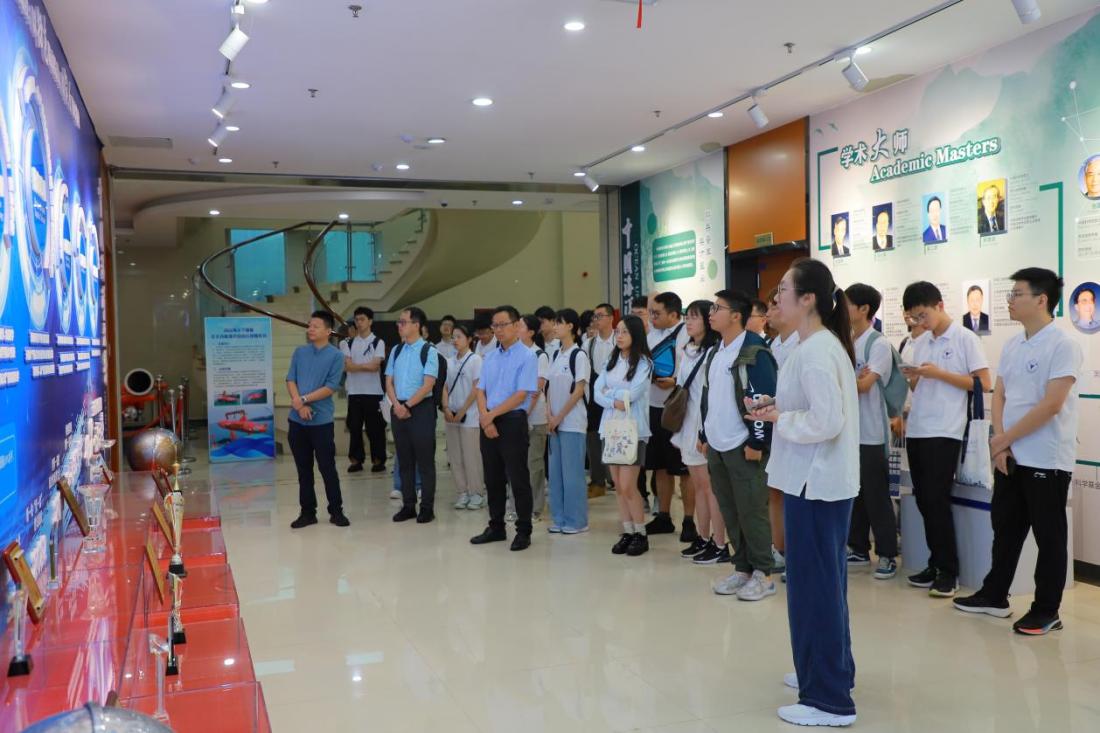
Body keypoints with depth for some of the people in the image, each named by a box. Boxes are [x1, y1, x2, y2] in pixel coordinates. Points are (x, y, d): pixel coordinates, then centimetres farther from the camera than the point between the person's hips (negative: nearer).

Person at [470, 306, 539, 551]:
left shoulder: (527, 357, -8)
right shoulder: (490, 357, 12)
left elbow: (521, 395, -14)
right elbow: (481, 390, 9)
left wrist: (492, 415, -12)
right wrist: (484, 417, -8)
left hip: (512, 422, -6)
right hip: (488, 422, 6)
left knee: (518, 478, -1)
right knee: (493, 478, 13)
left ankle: (523, 532, 9)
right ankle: (496, 527, 25)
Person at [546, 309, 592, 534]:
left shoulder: (579, 355, -9)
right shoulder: (556, 355, 11)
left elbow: (579, 391, -12)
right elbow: (551, 387, 13)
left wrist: (559, 417, -11)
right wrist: (549, 414, -1)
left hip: (572, 422, -7)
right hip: (555, 422, 7)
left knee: (572, 472, -2)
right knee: (555, 471, 9)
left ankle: (576, 521, 7)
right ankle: (560, 518, 17)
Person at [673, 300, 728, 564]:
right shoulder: (688, 352, 14)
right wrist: (678, 429, 16)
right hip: (688, 428, 8)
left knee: (711, 486, -3)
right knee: (699, 486, 14)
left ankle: (720, 546, 4)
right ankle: (703, 539, 22)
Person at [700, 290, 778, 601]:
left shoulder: (754, 352, -14)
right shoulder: (714, 353, 14)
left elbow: (764, 399, -17)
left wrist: (758, 443, -18)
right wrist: (705, 436, 18)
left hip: (744, 447, -8)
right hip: (717, 446, 8)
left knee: (751, 511, -2)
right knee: (729, 512, 12)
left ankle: (763, 574, 9)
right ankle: (742, 568, 22)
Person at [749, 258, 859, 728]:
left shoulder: (814, 351, -19)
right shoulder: (826, 343, 12)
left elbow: (826, 421, -26)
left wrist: (778, 418, -13)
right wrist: (779, 409, 6)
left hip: (815, 483, -10)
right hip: (824, 480, 10)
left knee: (814, 585, -2)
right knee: (822, 580, 19)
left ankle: (829, 700, 7)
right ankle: (824, 672, 33)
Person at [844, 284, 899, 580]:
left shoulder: (878, 344, -10)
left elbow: (864, 385, -18)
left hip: (871, 434, -7)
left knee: (877, 497, -1)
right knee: (852, 494, 12)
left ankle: (887, 555, 7)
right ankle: (859, 549, 23)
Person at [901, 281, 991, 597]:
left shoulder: (965, 338, -4)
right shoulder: (920, 343, 14)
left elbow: (984, 384, -8)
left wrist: (940, 374, -14)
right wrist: (913, 378, -4)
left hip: (944, 432, -6)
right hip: (916, 430, 6)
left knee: (937, 501, -6)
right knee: (924, 501, 8)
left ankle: (949, 571, 4)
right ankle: (935, 564, 18)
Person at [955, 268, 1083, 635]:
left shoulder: (1063, 345, -13)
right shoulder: (1012, 345, 10)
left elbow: (1051, 405, -20)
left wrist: (1003, 438, -14)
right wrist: (999, 442, -5)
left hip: (1047, 460, -7)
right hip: (1010, 457, 7)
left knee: (1048, 538, 5)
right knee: (1004, 529, 15)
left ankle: (1046, 611, 16)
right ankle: (994, 596, 28)